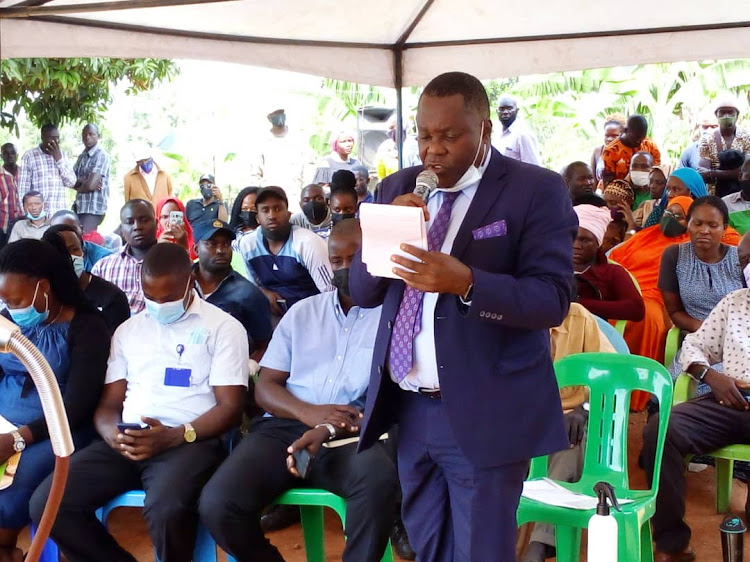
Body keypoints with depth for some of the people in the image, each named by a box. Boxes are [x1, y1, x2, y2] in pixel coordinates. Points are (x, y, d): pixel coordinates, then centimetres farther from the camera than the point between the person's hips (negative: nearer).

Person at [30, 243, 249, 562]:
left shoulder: (223, 327, 3)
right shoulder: (127, 330, 19)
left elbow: (230, 408, -3)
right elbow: (108, 403, 17)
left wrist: (175, 436, -19)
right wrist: (113, 434, -8)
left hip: (190, 442, -5)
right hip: (126, 442, 5)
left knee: (166, 509, -37)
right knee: (46, 504, -17)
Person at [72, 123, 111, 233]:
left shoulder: (101, 155, -11)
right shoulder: (82, 156, 14)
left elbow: (91, 185, -19)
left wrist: (78, 187, 0)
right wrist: (83, 181, -13)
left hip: (94, 208, -8)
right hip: (80, 206, 8)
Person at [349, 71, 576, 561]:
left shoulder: (536, 190, -8)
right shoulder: (399, 188, 8)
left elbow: (553, 299, -16)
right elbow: (362, 292, 6)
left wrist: (467, 282, -30)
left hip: (485, 413, -5)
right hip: (409, 407, 5)